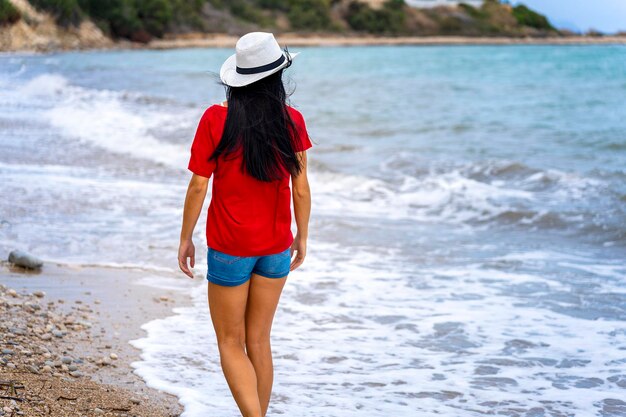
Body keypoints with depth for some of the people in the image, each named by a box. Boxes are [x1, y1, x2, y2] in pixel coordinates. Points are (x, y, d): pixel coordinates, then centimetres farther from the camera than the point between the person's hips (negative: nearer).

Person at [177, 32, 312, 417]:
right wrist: (302, 237, 13)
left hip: (230, 247, -3)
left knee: (231, 345, 8)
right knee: (259, 342, 16)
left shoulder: (216, 119, -12)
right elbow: (301, 188, 0)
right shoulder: (292, 121, -6)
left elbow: (198, 186, -10)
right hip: (276, 245, 3)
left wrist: (186, 238, 2)